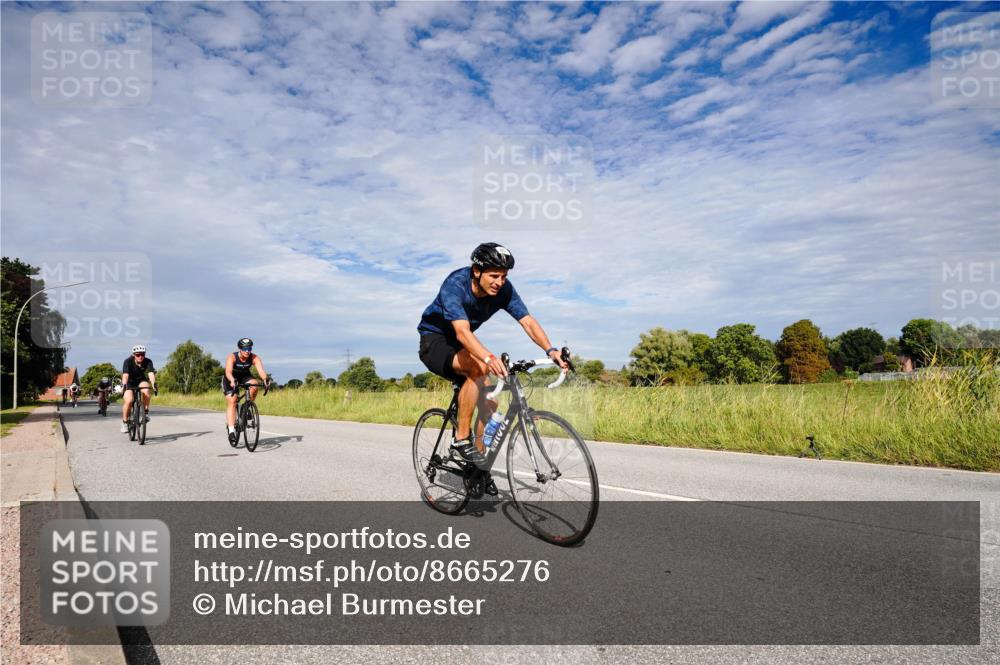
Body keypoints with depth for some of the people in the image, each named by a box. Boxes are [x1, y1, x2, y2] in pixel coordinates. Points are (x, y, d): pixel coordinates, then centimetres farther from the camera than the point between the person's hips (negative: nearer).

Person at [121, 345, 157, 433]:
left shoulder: (148, 362, -22)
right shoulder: (128, 361, -25)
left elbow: (151, 373, -35)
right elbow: (125, 375, -37)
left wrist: (154, 384, -52)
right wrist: (124, 385, -54)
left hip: (141, 381, 1)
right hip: (129, 382, -1)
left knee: (146, 390, -33)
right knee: (129, 400, -24)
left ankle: (146, 412, -15)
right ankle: (124, 422, -4)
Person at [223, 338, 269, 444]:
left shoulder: (254, 358, -25)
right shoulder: (232, 357, -30)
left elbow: (261, 370, -39)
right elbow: (228, 371, -45)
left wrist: (265, 379, -59)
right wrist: (232, 381, -65)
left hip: (245, 376, 2)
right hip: (231, 379, -2)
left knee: (254, 385, -30)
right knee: (232, 402, -16)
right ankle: (231, 430, -15)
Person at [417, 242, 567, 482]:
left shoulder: (504, 289, -16)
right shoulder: (454, 285, -32)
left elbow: (528, 321, -23)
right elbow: (463, 332, -45)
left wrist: (550, 350, -41)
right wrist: (489, 358, -62)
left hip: (461, 345, 6)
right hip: (434, 341, -6)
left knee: (489, 403, -8)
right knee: (479, 367, -34)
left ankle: (479, 466, 9)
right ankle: (462, 438, -22)